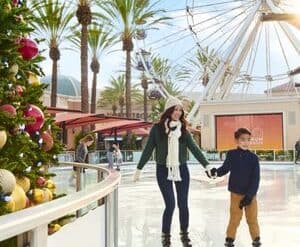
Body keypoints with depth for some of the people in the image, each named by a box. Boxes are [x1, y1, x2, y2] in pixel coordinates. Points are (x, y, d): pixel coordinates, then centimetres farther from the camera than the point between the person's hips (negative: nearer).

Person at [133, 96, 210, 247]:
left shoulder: (183, 130, 4)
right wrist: (139, 169, 2)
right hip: (163, 171, -3)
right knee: (170, 204, -7)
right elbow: (148, 150, 0)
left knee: (183, 204, 6)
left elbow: (194, 148, 3)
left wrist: (206, 165, -4)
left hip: (181, 170, 3)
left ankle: (184, 234, 24)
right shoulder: (157, 128, -4)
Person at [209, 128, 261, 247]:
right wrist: (216, 172, -20)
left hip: (250, 194, 0)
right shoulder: (231, 155, -6)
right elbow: (225, 168, 2)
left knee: (252, 218, 9)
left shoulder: (253, 158, -8)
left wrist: (250, 195, -12)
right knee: (235, 218, 6)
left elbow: (256, 178, -8)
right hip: (235, 193, 0)